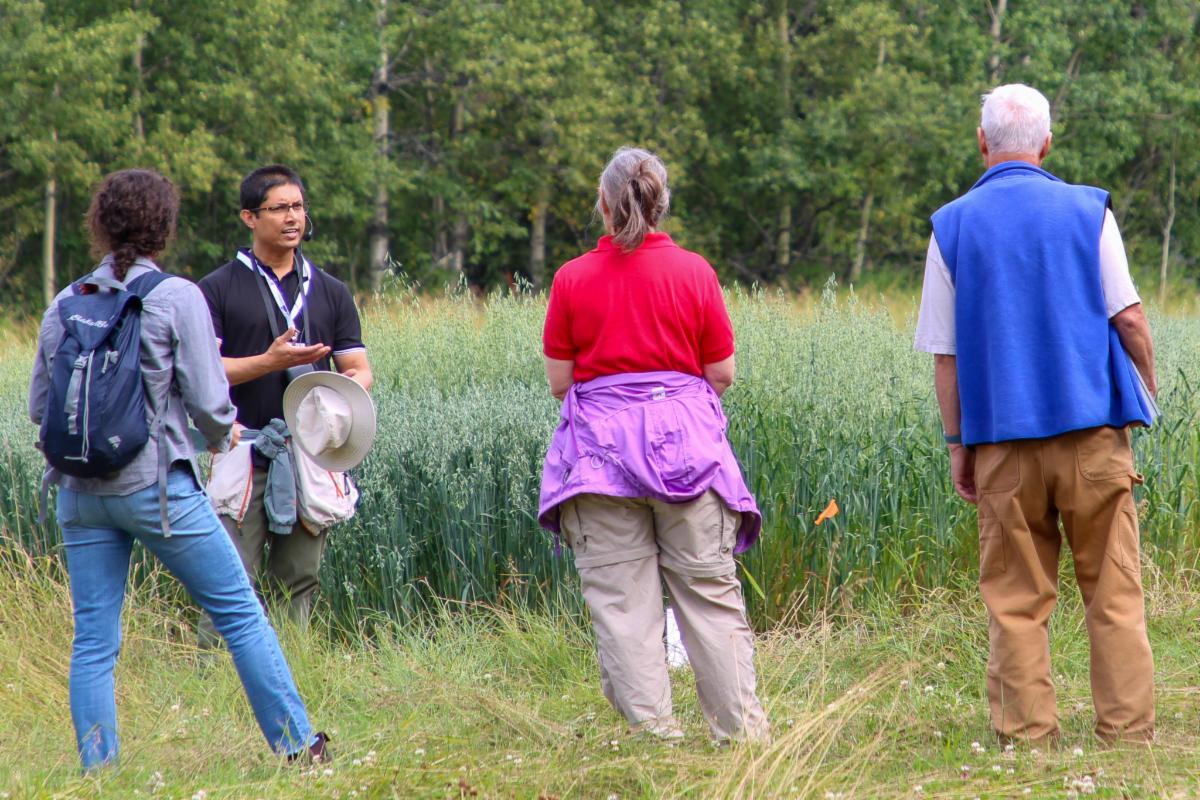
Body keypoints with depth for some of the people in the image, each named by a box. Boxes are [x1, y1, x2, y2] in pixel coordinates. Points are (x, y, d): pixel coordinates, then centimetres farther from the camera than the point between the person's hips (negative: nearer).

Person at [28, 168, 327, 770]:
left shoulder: (65, 304, 5)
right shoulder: (176, 297, -7)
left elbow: (38, 406, 10)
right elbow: (208, 399, -9)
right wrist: (220, 437, 12)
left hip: (81, 491, 4)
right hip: (157, 486, -4)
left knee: (93, 640, 7)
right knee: (240, 612, 7)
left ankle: (96, 773, 4)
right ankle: (295, 744, 10)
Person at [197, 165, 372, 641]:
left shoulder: (331, 293, 16)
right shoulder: (218, 289, 4)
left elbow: (360, 369, 13)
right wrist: (270, 362, -18)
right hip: (244, 455, -4)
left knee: (298, 583, 5)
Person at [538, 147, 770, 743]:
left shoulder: (573, 279, -1)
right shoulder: (694, 272, 0)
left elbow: (558, 381, 1)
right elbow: (722, 374, 2)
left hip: (601, 445, -1)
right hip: (685, 441, 1)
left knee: (619, 597, 2)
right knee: (710, 588, 6)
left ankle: (651, 729, -1)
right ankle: (740, 726, 6)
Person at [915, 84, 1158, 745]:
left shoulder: (953, 226, 5)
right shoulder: (1088, 210, 2)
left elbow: (945, 354, 4)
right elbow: (1129, 319, 0)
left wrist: (958, 444, 9)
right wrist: (1148, 395, 14)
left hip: (1003, 440, 1)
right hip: (1094, 430, -1)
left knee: (1016, 598, 4)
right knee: (1114, 590, 3)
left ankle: (1027, 734, 2)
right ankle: (1128, 729, 2)